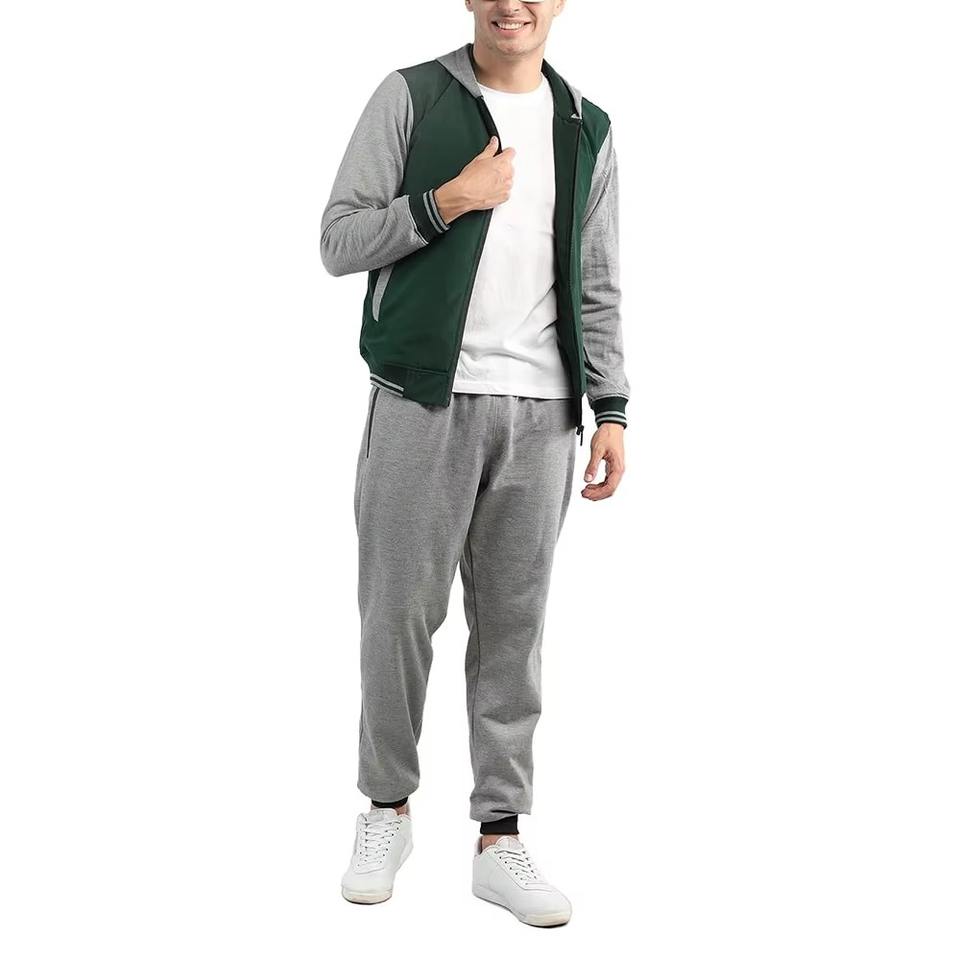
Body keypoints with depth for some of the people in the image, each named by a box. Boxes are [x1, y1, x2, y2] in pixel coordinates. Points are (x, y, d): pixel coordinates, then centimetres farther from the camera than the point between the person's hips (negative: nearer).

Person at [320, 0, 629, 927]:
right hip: (423, 400, -2)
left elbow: (594, 286, 12)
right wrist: (446, 201, -12)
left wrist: (611, 408, 4)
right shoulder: (410, 98, 3)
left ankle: (499, 837, 12)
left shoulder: (586, 129, 13)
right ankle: (388, 807, 21)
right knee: (400, 611, 2)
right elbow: (339, 240, 0)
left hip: (539, 415, 3)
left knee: (512, 627, 4)